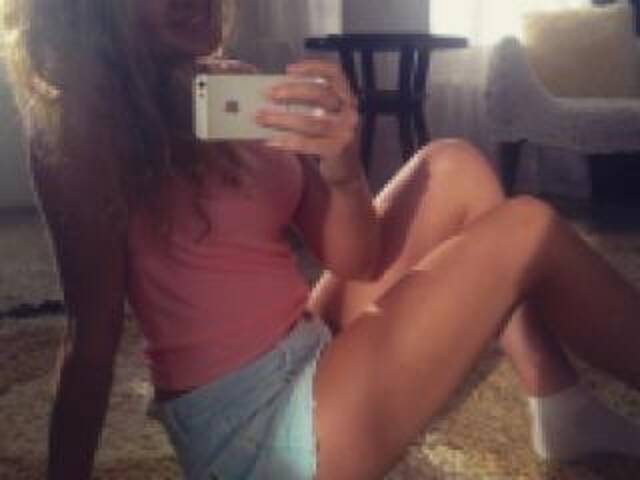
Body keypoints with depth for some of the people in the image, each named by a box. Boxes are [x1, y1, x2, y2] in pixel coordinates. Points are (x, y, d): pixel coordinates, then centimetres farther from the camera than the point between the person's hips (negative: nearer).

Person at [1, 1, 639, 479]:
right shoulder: (83, 128, -13)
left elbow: (355, 259, 1)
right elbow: (92, 343, -14)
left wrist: (341, 168, -18)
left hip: (313, 355, 8)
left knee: (451, 167, 5)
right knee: (529, 231, -10)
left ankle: (564, 410, 10)